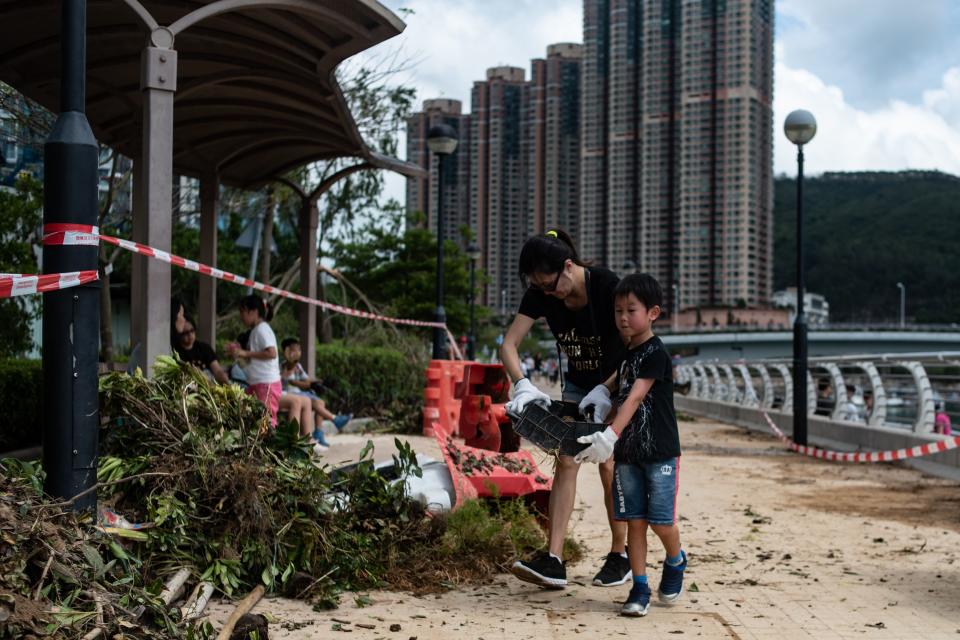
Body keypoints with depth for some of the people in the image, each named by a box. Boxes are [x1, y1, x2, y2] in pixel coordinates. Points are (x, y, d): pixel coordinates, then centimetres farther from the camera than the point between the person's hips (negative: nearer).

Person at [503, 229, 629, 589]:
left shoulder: (607, 286, -27)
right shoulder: (539, 295, -14)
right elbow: (509, 345, -17)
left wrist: (605, 391, -35)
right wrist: (522, 385, -35)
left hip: (617, 384, -4)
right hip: (577, 384, 4)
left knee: (609, 466, -5)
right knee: (566, 461, -6)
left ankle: (620, 555, 12)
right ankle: (554, 561, -11)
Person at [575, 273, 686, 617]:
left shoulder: (656, 353, -13)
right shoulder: (625, 354, 12)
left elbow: (635, 398, -23)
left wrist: (610, 435, -32)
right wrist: (609, 442, 12)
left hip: (660, 452, -6)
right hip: (628, 453, 7)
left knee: (660, 521, -3)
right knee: (634, 521, 4)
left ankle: (676, 562, 27)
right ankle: (639, 589, 9)